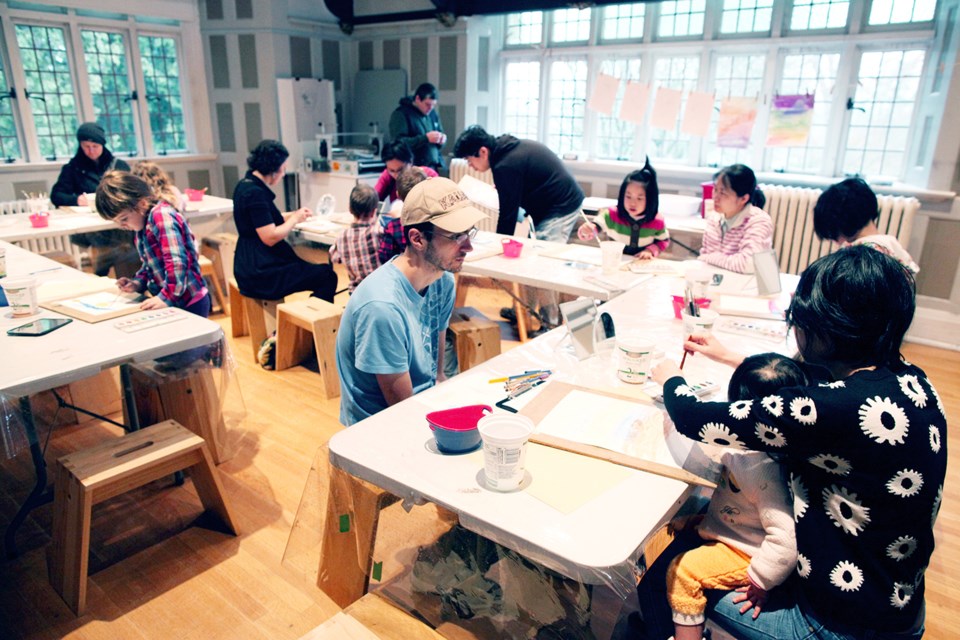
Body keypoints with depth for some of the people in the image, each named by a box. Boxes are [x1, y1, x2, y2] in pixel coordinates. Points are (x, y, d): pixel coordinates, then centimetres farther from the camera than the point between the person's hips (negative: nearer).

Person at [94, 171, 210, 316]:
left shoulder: (161, 215, -17)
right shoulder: (145, 222, 11)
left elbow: (177, 262, -25)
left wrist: (166, 297, -25)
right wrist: (138, 283, 6)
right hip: (174, 302, 9)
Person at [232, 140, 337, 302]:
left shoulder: (246, 185, 10)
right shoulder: (255, 193, -20)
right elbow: (270, 237, -23)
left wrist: (294, 214, 12)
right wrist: (295, 219, -8)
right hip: (260, 273, -11)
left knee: (320, 270, 19)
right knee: (327, 277, -8)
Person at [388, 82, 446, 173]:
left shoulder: (433, 113, 15)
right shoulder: (400, 114, -6)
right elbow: (399, 143, -16)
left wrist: (442, 139, -1)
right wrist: (426, 138, -21)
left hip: (436, 167, 6)